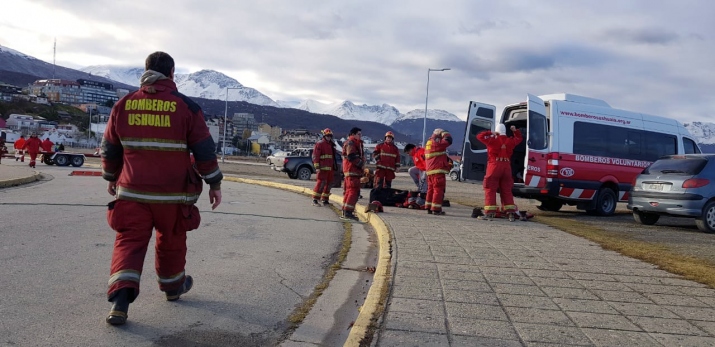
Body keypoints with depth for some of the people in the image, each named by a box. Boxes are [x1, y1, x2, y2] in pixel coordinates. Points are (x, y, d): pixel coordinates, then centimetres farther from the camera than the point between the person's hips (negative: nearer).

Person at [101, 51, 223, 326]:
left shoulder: (123, 105, 2)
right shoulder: (186, 106, -7)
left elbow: (109, 148, 10)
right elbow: (204, 149, -6)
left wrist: (111, 178, 25)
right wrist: (214, 183, 3)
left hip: (133, 191, 1)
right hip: (173, 193, -1)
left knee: (129, 241, 5)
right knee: (171, 240, 17)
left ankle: (120, 298, -11)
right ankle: (173, 287, 36)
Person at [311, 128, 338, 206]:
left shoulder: (332, 145, 19)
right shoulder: (319, 144, -5)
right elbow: (315, 156, -11)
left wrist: (335, 167, 23)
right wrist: (317, 167, -18)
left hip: (331, 168, 8)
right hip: (323, 168, -8)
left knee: (329, 184, 9)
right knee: (321, 183, -12)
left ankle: (325, 200, 18)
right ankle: (315, 200, -5)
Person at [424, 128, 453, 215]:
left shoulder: (428, 144, 19)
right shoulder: (437, 143, -11)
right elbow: (448, 141, -17)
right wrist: (445, 134, 0)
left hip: (430, 171, 9)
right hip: (438, 170, -9)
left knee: (431, 189, 15)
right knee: (438, 189, -6)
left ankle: (429, 208, 19)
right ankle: (436, 209, -9)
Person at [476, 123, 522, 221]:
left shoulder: (493, 140, -6)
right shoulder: (510, 141, 8)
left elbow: (479, 136, -1)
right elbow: (519, 138, 29)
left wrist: (490, 133, 2)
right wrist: (515, 131, 22)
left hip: (494, 166, -4)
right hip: (506, 166, 5)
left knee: (490, 190, -1)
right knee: (507, 191, 10)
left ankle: (489, 213, -7)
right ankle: (510, 213, 7)